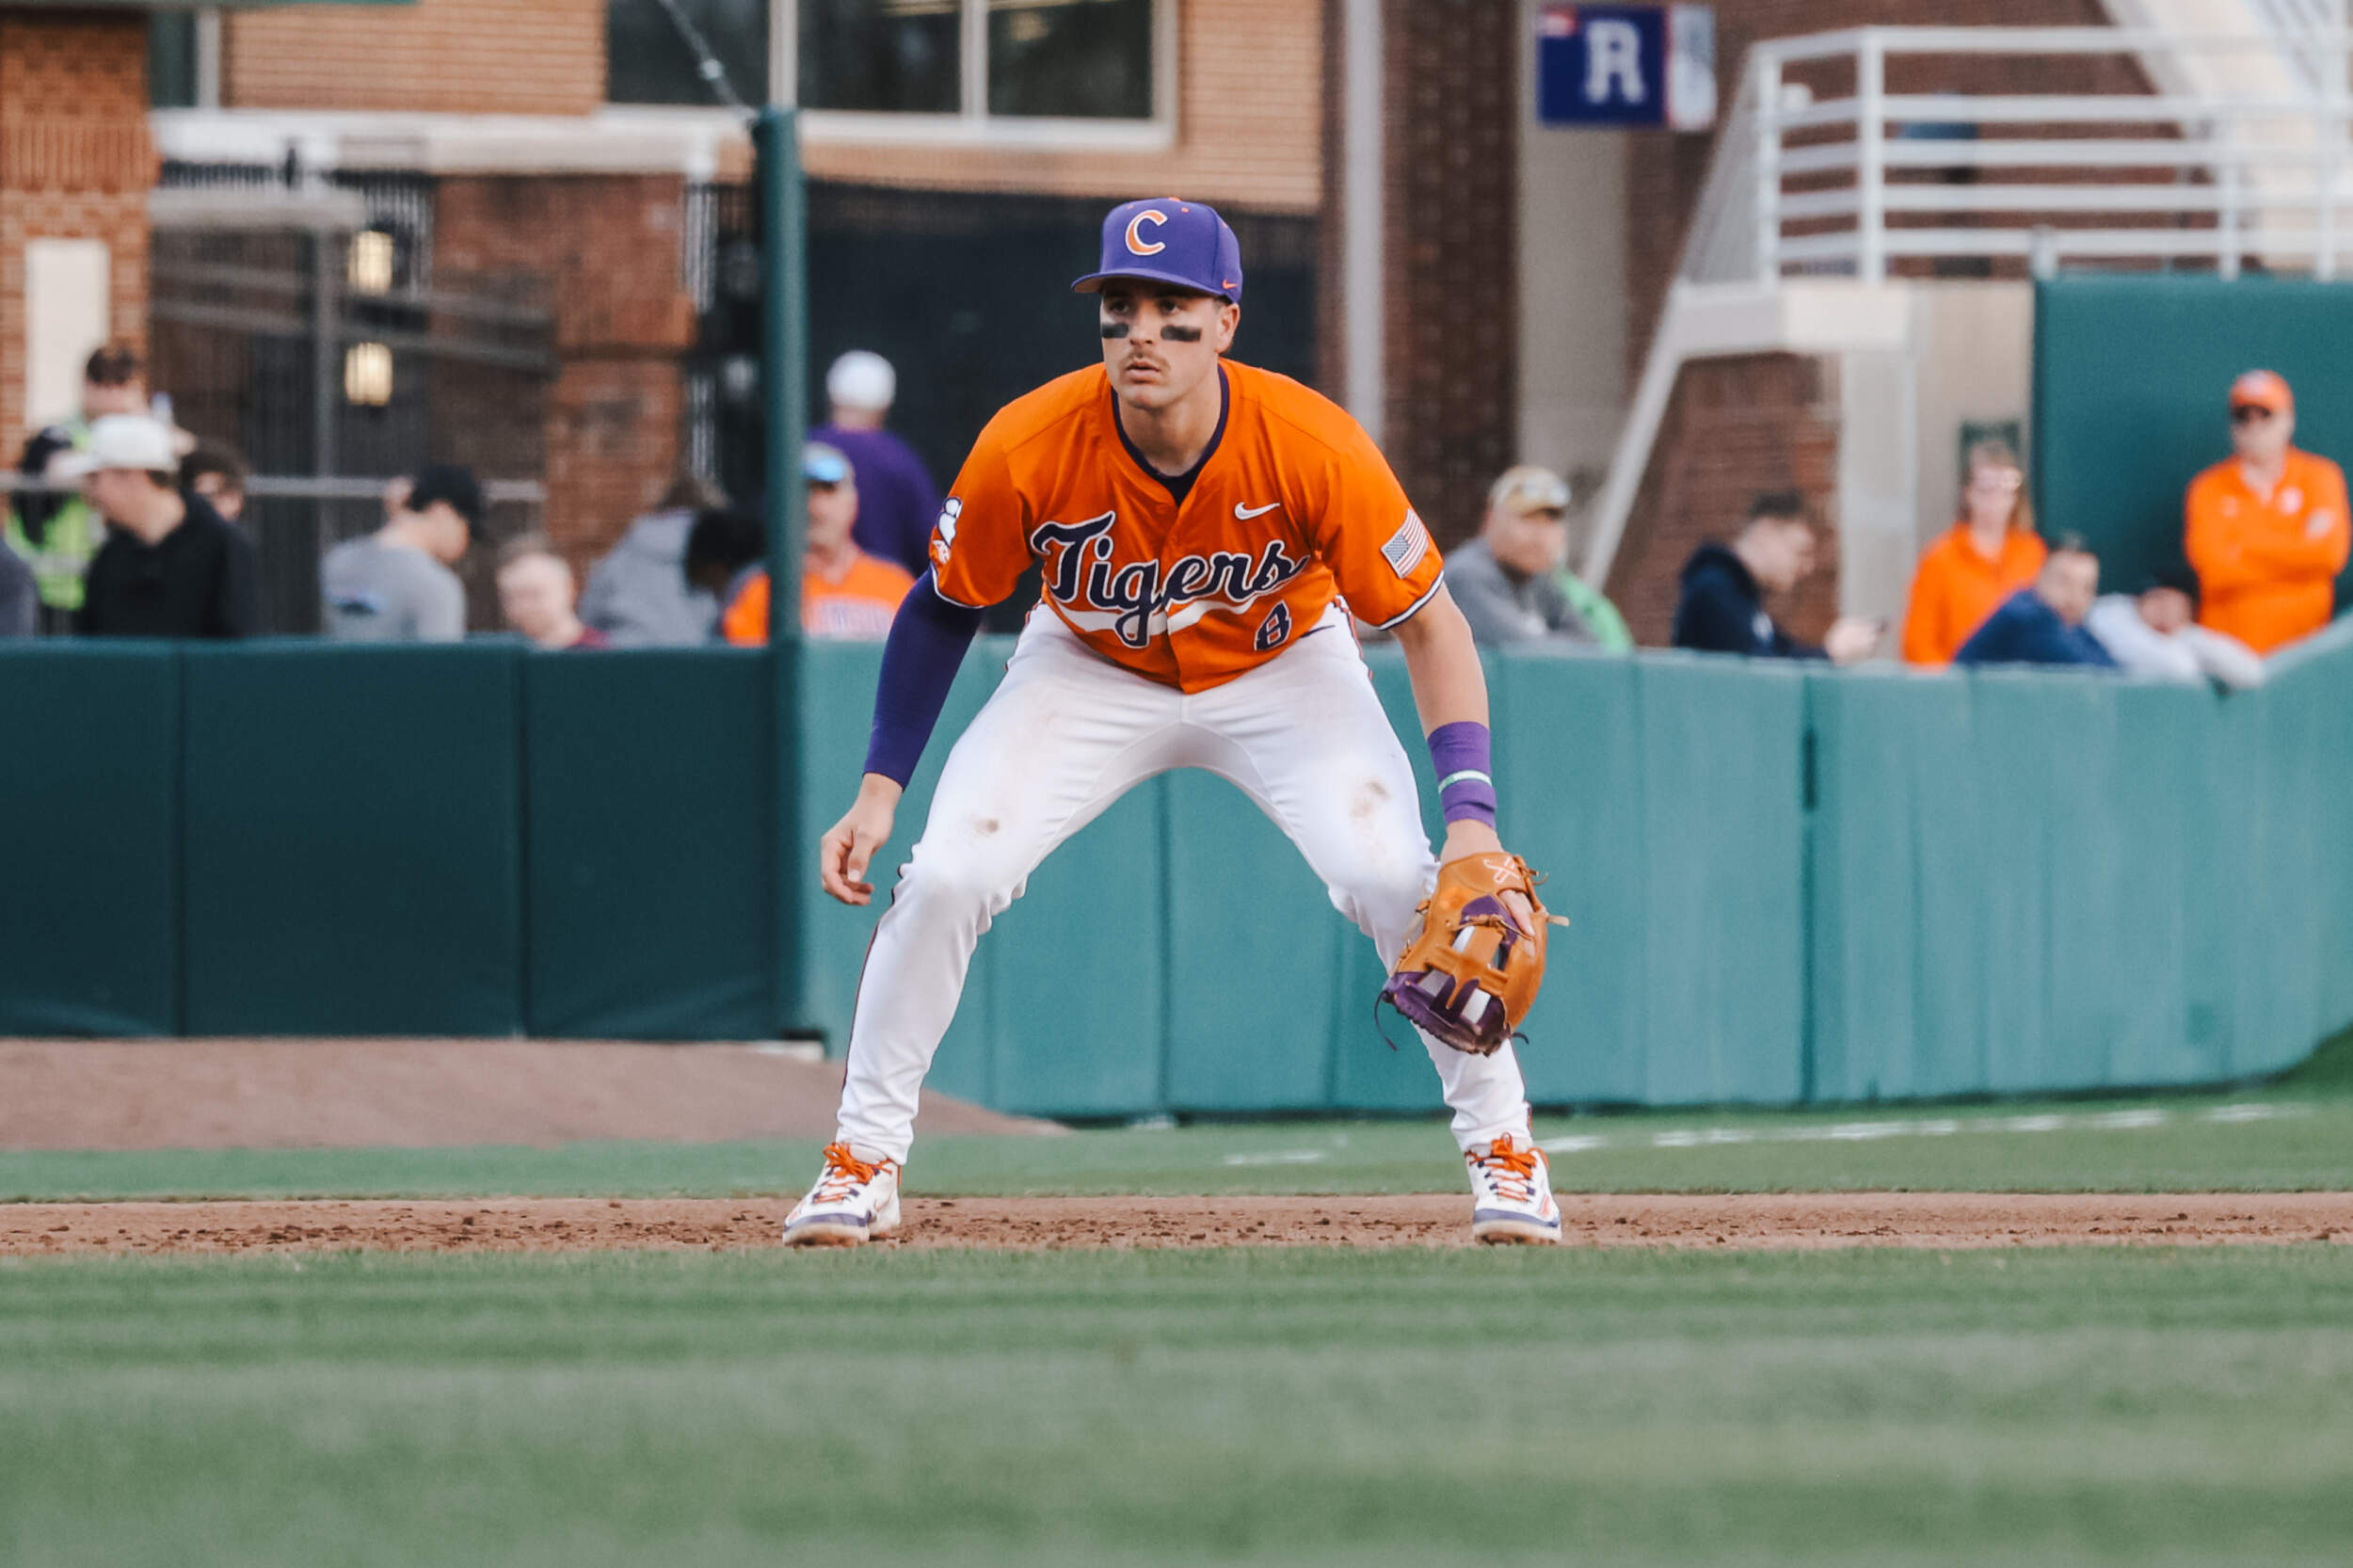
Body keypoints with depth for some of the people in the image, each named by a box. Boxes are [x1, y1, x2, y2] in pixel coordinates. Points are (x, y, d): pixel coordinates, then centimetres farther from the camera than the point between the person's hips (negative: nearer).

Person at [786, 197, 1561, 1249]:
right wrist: (879, 790, -14)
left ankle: (1502, 1150, -3)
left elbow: (1429, 622, -20)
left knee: (1395, 878, -22)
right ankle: (862, 1163, 1)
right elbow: (944, 609, -9)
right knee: (945, 879, -17)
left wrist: (1471, 816, -30)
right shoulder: (1027, 449, -28)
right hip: (1091, 676, 1)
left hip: (1284, 667, -1)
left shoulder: (1313, 446, -31)